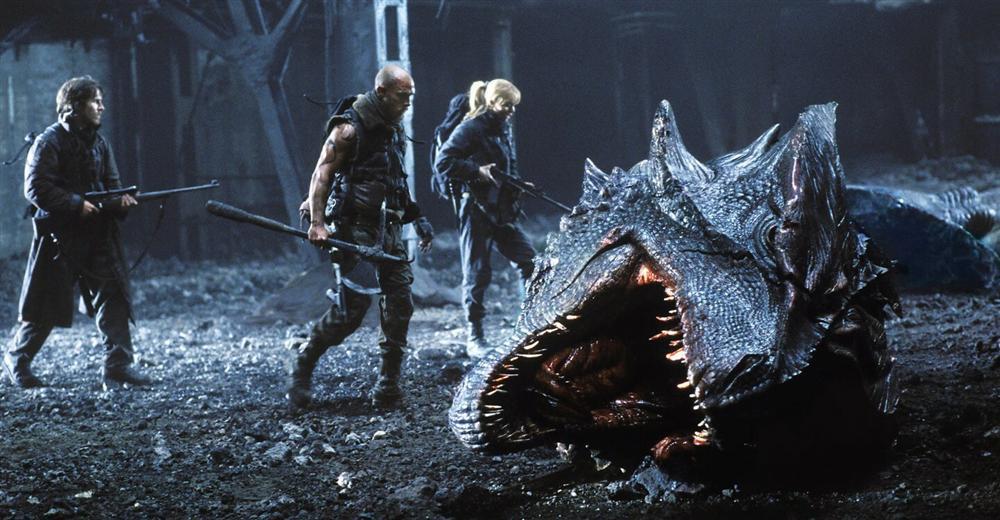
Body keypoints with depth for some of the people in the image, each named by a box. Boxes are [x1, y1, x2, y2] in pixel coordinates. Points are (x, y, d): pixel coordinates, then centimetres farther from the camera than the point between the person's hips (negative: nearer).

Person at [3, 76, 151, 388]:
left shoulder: (99, 143, 12)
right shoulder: (50, 141, -9)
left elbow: (111, 184, 15)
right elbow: (36, 188, -16)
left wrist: (121, 199, -8)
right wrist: (77, 205, -20)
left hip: (98, 235, 6)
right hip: (59, 236, -6)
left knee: (113, 296, -6)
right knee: (46, 305, 2)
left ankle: (118, 365, -7)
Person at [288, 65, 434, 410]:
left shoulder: (394, 131, 17)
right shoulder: (350, 128, -9)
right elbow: (322, 173, -14)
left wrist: (417, 217, 23)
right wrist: (317, 222, -24)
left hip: (389, 228, 8)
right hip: (356, 228, -8)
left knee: (399, 302, 0)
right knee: (354, 306, -12)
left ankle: (388, 387, 6)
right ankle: (304, 360, 8)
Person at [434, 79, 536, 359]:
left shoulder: (503, 130, 13)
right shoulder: (471, 129, -10)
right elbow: (443, 162, -15)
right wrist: (477, 172, -22)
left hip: (503, 212, 7)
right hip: (477, 210, -7)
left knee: (529, 261, 1)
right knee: (477, 273, -1)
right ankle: (475, 337, 7)